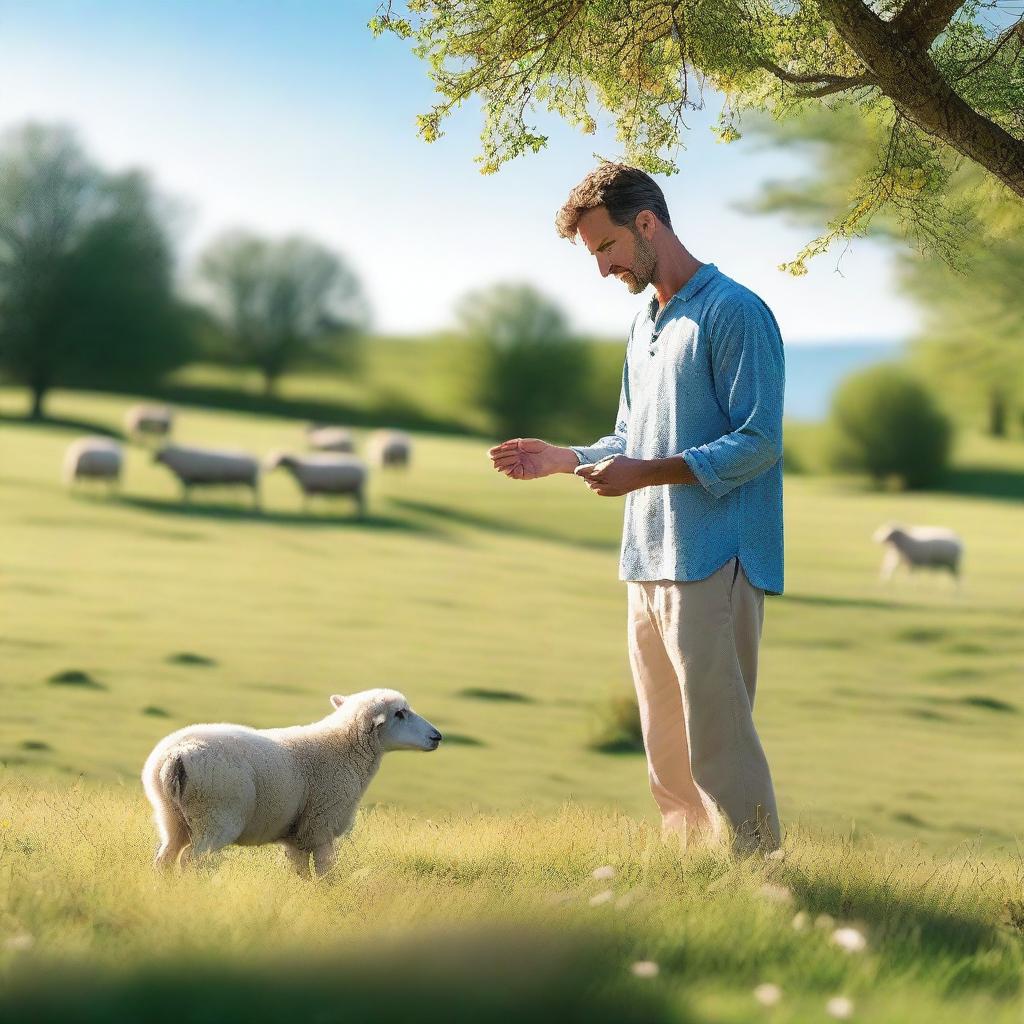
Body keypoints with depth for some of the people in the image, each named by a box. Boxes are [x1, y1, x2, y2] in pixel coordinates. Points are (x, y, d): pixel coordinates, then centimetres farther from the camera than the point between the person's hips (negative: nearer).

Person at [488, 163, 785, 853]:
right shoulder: (645, 325, 21)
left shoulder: (734, 313, -9)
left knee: (719, 745, -10)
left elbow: (760, 442, -15)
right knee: (666, 750, 12)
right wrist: (566, 459, 8)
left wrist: (649, 473, -20)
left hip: (714, 563, -9)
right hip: (649, 563, 9)